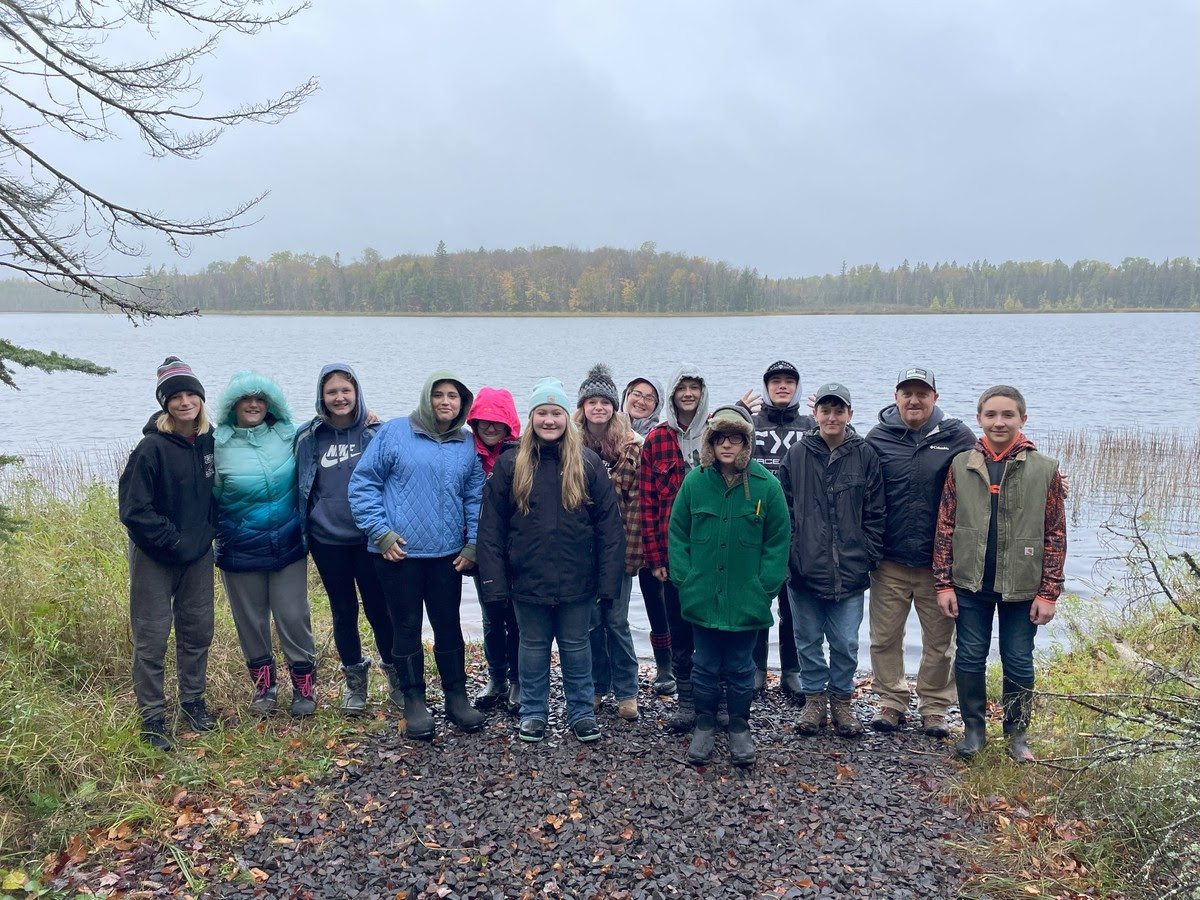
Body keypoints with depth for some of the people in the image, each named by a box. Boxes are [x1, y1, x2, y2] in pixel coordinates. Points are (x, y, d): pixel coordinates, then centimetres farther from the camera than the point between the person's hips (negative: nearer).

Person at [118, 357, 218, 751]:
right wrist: (173, 542, -16)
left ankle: (193, 700, 32)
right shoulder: (152, 447, -19)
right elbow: (133, 509, -18)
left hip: (198, 555, 5)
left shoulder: (210, 441, -3)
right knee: (152, 639, 3)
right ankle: (152, 718, 16)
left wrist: (210, 530, 4)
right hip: (154, 558, -5)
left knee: (198, 631, 14)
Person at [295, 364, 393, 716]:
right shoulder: (308, 438, 2)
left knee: (379, 608, 4)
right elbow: (300, 489, 10)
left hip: (369, 538, -2)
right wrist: (302, 532, 8)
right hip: (328, 541, 2)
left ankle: (396, 675, 22)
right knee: (343, 611, 12)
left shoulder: (375, 433, -2)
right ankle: (354, 680, 27)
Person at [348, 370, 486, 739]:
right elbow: (363, 483, -4)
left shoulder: (467, 444, 6)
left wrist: (473, 545, 2)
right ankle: (414, 702, 20)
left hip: (447, 555, 3)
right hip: (398, 552, -3)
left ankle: (457, 697, 24)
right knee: (406, 628, 7)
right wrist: (380, 533, -10)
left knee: (449, 626, 11)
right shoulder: (394, 432, -4)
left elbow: (475, 497, 10)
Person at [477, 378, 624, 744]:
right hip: (528, 580, 0)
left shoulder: (588, 463, -2)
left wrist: (608, 580, -7)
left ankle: (581, 713, 29)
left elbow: (609, 526, -3)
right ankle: (533, 713, 30)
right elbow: (491, 527, -2)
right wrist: (495, 582, -7)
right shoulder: (510, 464, -2)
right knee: (533, 646, 14)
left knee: (576, 646, 13)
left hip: (577, 579, 0)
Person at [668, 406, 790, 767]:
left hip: (746, 601, -1)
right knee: (705, 666, 13)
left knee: (740, 668, 13)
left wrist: (766, 586, -8)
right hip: (703, 598, 1)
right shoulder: (694, 482, -2)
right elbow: (677, 534, 3)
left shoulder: (766, 485, -6)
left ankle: (739, 730, 30)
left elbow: (778, 541, -2)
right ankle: (704, 726, 29)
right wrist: (684, 580, -4)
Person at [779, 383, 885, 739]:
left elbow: (874, 514, 4)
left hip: (849, 571, 0)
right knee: (808, 641, 11)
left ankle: (842, 701, 25)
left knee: (846, 643, 6)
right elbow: (783, 509, 4)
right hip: (804, 568, 1)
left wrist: (868, 557, -1)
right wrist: (787, 555, -2)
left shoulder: (864, 455, 1)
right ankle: (814, 700, 27)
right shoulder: (797, 454, 2)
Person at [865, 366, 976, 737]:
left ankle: (935, 706, 26)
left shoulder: (957, 438, -1)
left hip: (939, 562, -1)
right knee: (885, 637, 8)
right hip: (890, 562, 1)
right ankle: (891, 700, 25)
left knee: (940, 640, 10)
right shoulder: (878, 438, 2)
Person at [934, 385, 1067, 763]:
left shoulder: (1045, 469, -3)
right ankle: (974, 728, 27)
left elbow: (1055, 534, -2)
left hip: (1021, 587, -1)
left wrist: (1048, 592, -5)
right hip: (970, 584, 1)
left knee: (1019, 662, 10)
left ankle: (1017, 734, 28)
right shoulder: (961, 466, 0)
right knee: (969, 659, 9)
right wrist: (944, 584, -1)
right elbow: (946, 527, 2)